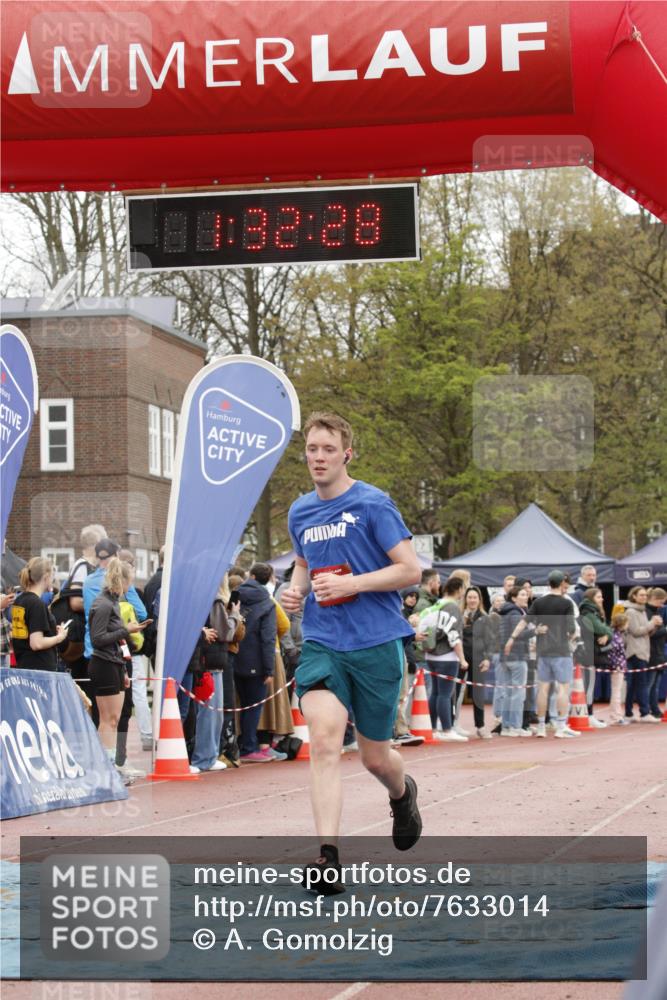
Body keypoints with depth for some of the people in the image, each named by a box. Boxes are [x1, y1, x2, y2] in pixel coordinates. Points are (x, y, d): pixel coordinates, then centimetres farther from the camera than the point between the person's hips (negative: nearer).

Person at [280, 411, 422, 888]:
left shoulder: (373, 504, -7)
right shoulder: (300, 513, 11)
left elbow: (411, 570, -9)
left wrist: (352, 584, -18)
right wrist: (297, 588, 7)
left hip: (377, 643, -3)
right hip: (321, 645, 3)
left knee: (375, 756, 8)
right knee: (325, 740, -18)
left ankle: (403, 794, 45)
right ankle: (328, 855, -21)